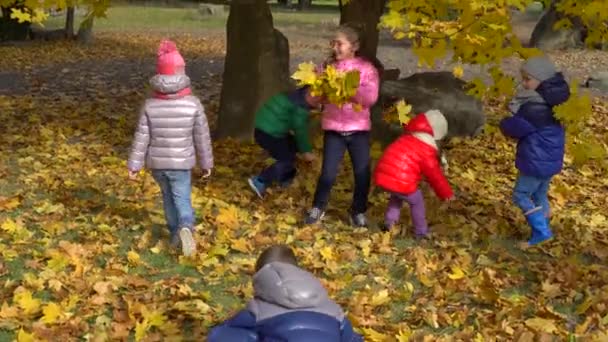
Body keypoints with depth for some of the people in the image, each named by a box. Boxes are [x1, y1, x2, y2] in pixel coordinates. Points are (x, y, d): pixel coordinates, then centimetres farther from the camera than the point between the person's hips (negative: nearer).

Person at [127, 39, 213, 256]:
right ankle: (186, 228, -25)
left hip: (156, 163, 2)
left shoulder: (150, 105, -7)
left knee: (168, 197, 21)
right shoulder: (193, 104, -11)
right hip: (181, 163, -2)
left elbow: (141, 138, -6)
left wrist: (134, 165, 1)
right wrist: (206, 163, 8)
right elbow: (202, 137, -4)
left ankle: (175, 234, 28)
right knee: (182, 198, 2)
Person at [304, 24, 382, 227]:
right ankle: (318, 208, 21)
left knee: (362, 173, 4)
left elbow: (371, 97, -16)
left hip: (358, 129, -1)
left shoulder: (367, 68, -3)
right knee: (328, 173, 0)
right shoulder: (328, 66, 3)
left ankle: (358, 211, 22)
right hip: (333, 129, 1)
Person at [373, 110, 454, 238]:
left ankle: (389, 222, 26)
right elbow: (434, 174, 2)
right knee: (417, 201, 18)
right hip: (401, 183, -6)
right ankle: (421, 232, 26)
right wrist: (446, 193, 15)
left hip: (382, 176, 6)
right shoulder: (426, 150, -3)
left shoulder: (405, 138, 18)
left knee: (396, 195, 35)